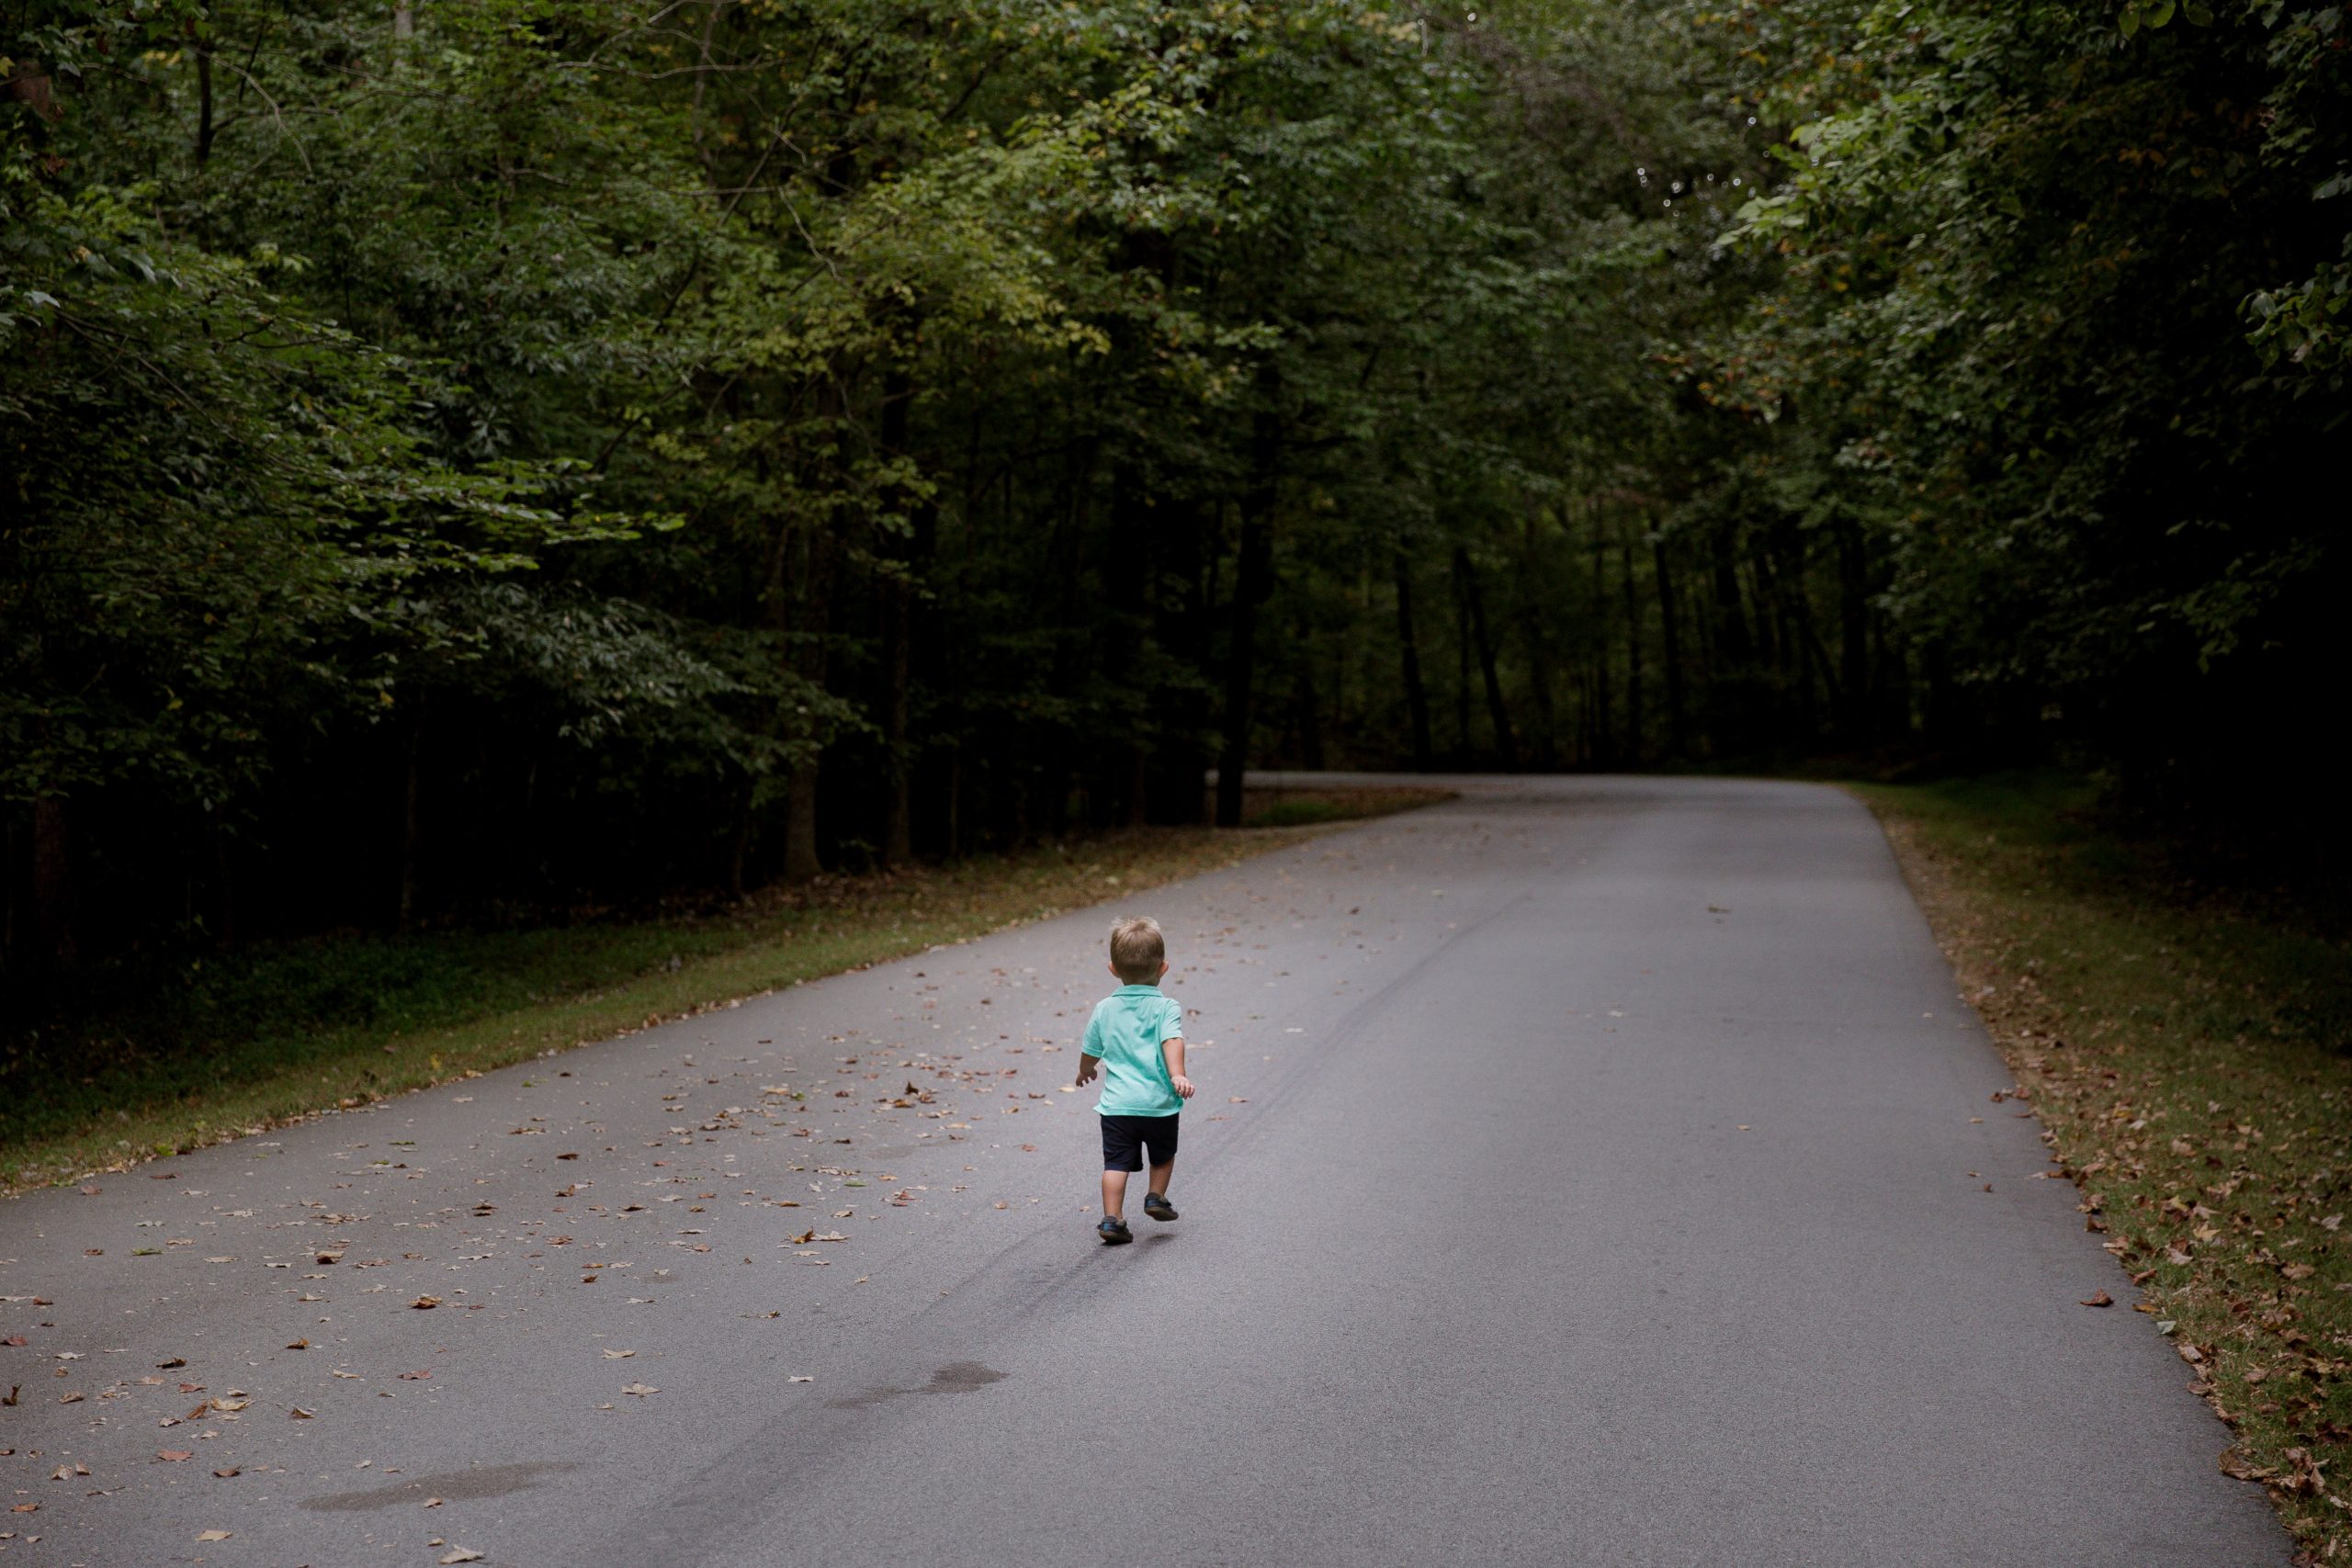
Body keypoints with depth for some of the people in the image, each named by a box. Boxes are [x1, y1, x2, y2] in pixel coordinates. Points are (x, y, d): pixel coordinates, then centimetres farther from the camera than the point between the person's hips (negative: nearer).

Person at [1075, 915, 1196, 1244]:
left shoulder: (1104, 1009, 5)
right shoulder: (1166, 1007, -5)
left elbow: (1090, 1052, 16)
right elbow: (1172, 1041, -23)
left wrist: (1085, 1071, 36)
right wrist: (1177, 1074, -32)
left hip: (1117, 1103, 1)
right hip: (1160, 1103, -1)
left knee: (1116, 1162, 4)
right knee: (1163, 1155, 25)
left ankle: (1112, 1219, -3)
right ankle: (1156, 1198, 29)